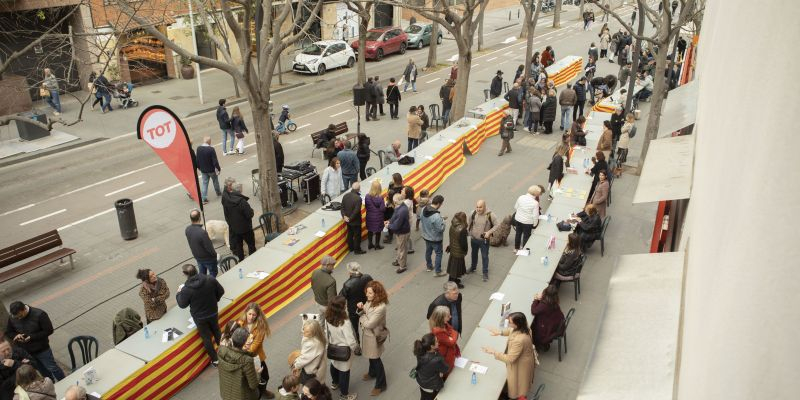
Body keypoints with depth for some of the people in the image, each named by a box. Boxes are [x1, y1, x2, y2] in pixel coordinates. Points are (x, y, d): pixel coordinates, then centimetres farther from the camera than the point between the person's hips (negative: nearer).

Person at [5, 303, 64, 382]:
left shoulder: (39, 314, -23)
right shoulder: (12, 319, -9)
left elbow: (49, 330, -19)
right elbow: (8, 332, 7)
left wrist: (31, 337, -25)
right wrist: (15, 335, -16)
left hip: (42, 350, -4)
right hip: (26, 352, 4)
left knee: (52, 368, 7)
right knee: (43, 371, 20)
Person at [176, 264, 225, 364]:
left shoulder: (186, 289, -26)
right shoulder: (211, 280, -19)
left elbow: (182, 305, -10)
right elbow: (221, 291, -5)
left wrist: (179, 293, 7)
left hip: (199, 317, -3)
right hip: (213, 313, 3)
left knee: (206, 338, 16)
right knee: (217, 332, 26)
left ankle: (215, 360, 27)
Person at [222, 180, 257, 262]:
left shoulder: (225, 199, -11)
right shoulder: (242, 201, -30)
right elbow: (250, 214, -21)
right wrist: (252, 210, -6)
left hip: (233, 227, 6)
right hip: (245, 227, -6)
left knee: (238, 244, 19)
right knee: (251, 243, 14)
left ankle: (241, 260, 28)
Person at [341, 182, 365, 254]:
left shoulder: (346, 195, -6)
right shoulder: (358, 198, -28)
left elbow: (342, 207, -2)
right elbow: (356, 211, -26)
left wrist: (344, 216, -5)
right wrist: (350, 218, -15)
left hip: (348, 220, 7)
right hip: (355, 221, -7)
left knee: (350, 234, 23)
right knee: (357, 235, 10)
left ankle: (350, 247, 38)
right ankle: (357, 250, 22)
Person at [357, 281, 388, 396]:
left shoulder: (381, 307, -35)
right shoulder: (370, 301, -10)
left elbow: (369, 324, -31)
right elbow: (364, 313, 3)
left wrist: (361, 317, -15)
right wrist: (361, 309, -18)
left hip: (374, 336, -8)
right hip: (366, 333, 8)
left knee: (375, 359, 10)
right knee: (370, 356, 29)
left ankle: (380, 385, 29)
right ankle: (372, 373, 55)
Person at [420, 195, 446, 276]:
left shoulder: (424, 210, -12)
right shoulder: (436, 216, -36)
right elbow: (441, 229, -29)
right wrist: (442, 220, -10)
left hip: (426, 236, 7)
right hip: (435, 239, -7)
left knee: (428, 251, 25)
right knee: (438, 254, 12)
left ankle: (429, 266, 45)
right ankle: (437, 271, 22)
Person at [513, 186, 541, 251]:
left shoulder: (520, 197, -10)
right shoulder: (535, 203, -23)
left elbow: (515, 207, 4)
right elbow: (535, 215, -18)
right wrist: (535, 224, -2)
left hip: (518, 219, 5)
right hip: (527, 222, -5)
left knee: (518, 233, 23)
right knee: (526, 236, 15)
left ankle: (516, 248, 39)